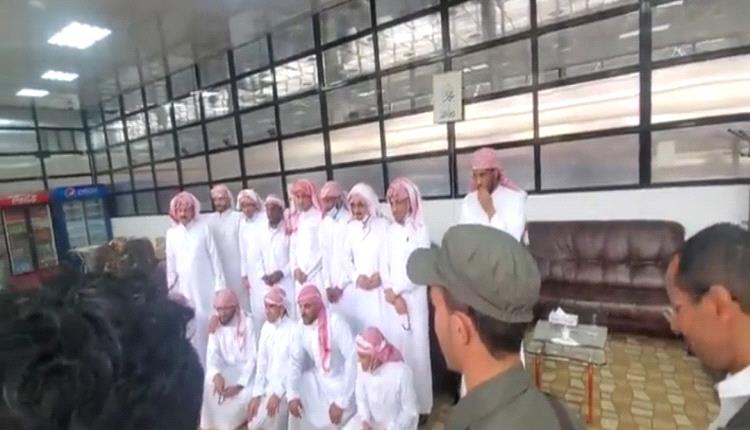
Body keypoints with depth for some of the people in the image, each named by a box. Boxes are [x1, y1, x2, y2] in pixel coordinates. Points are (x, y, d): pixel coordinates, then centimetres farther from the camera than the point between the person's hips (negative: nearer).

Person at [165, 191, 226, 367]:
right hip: (184, 287, 2)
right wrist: (172, 289, 5)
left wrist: (220, 283, -5)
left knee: (209, 323, 1)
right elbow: (170, 264, 8)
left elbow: (214, 256, -2)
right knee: (192, 328, 4)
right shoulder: (171, 233, 6)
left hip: (206, 285, -2)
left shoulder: (203, 227, -2)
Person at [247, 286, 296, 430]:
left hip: (285, 387, -6)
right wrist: (256, 394, -1)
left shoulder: (294, 330, -18)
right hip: (268, 385, 6)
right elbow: (261, 363, 4)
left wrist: (278, 393, -18)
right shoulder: (266, 328, 3)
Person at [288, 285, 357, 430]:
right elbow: (295, 360, -3)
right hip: (318, 377, 6)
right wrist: (292, 394, -17)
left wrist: (342, 402, -27)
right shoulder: (301, 326, -8)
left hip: (342, 379, -6)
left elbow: (353, 360, -28)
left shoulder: (336, 323, -26)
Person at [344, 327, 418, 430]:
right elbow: (361, 398, 0)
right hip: (371, 420, 5)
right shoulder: (363, 368, -14)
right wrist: (365, 421, -13)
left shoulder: (401, 372, -29)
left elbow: (410, 411, -18)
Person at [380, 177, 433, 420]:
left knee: (416, 349, 1)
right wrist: (391, 293, -7)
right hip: (391, 298, 5)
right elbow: (384, 264, 5)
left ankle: (420, 405, 17)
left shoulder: (420, 230, -6)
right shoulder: (391, 231, 10)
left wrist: (397, 291, -7)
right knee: (395, 348, 10)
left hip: (413, 298, -4)